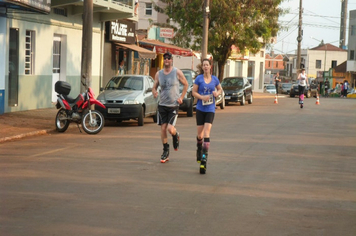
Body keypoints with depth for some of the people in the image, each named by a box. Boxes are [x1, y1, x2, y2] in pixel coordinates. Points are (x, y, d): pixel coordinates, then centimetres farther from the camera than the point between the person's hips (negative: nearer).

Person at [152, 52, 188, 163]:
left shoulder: (177, 72, -2)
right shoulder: (158, 74, 6)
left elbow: (185, 84, 6)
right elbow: (154, 87, 11)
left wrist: (181, 97, -4)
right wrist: (154, 92, -13)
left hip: (174, 105, -3)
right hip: (162, 105, 3)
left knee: (170, 129, -14)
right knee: (163, 128, 1)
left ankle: (176, 135, 23)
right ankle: (165, 152, 15)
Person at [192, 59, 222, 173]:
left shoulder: (214, 79, 4)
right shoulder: (198, 78, -1)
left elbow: (220, 89, 20)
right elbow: (194, 92, 0)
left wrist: (217, 93, -3)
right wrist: (202, 97, -17)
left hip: (210, 109, 0)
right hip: (200, 109, 0)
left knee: (206, 133, -14)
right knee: (199, 134, 7)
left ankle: (204, 156, -17)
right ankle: (199, 149, 37)